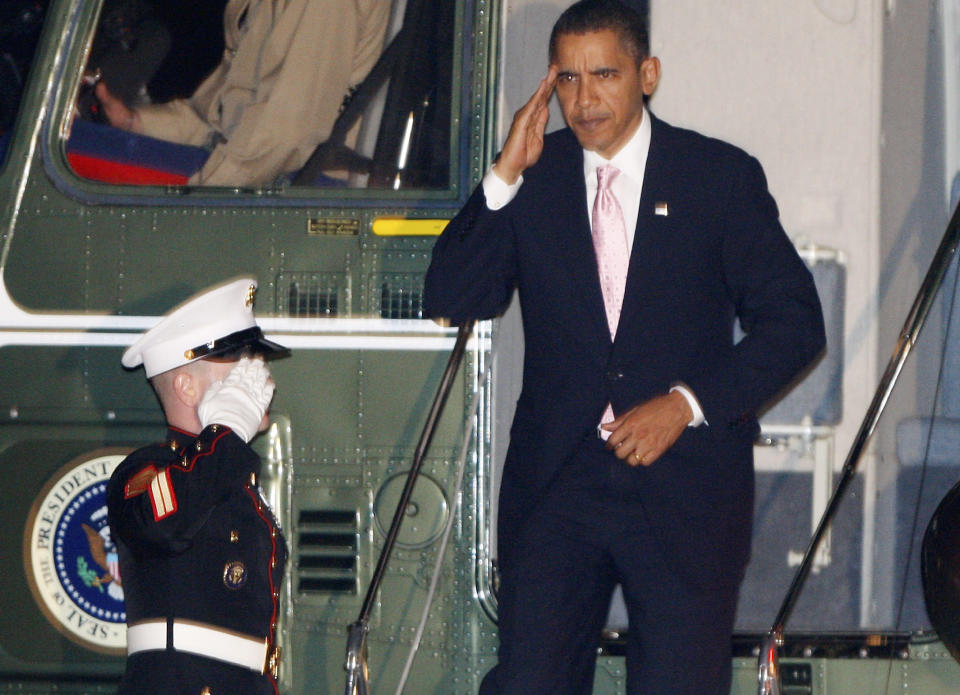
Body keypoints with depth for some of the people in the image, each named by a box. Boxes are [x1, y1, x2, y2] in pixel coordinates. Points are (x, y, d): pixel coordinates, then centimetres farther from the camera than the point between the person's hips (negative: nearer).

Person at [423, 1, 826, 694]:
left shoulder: (721, 176, 1)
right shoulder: (532, 179, 7)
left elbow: (794, 322, 0)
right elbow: (452, 300, -2)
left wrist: (686, 404, -10)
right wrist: (506, 177, -10)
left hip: (686, 483, -1)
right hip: (556, 481, 2)